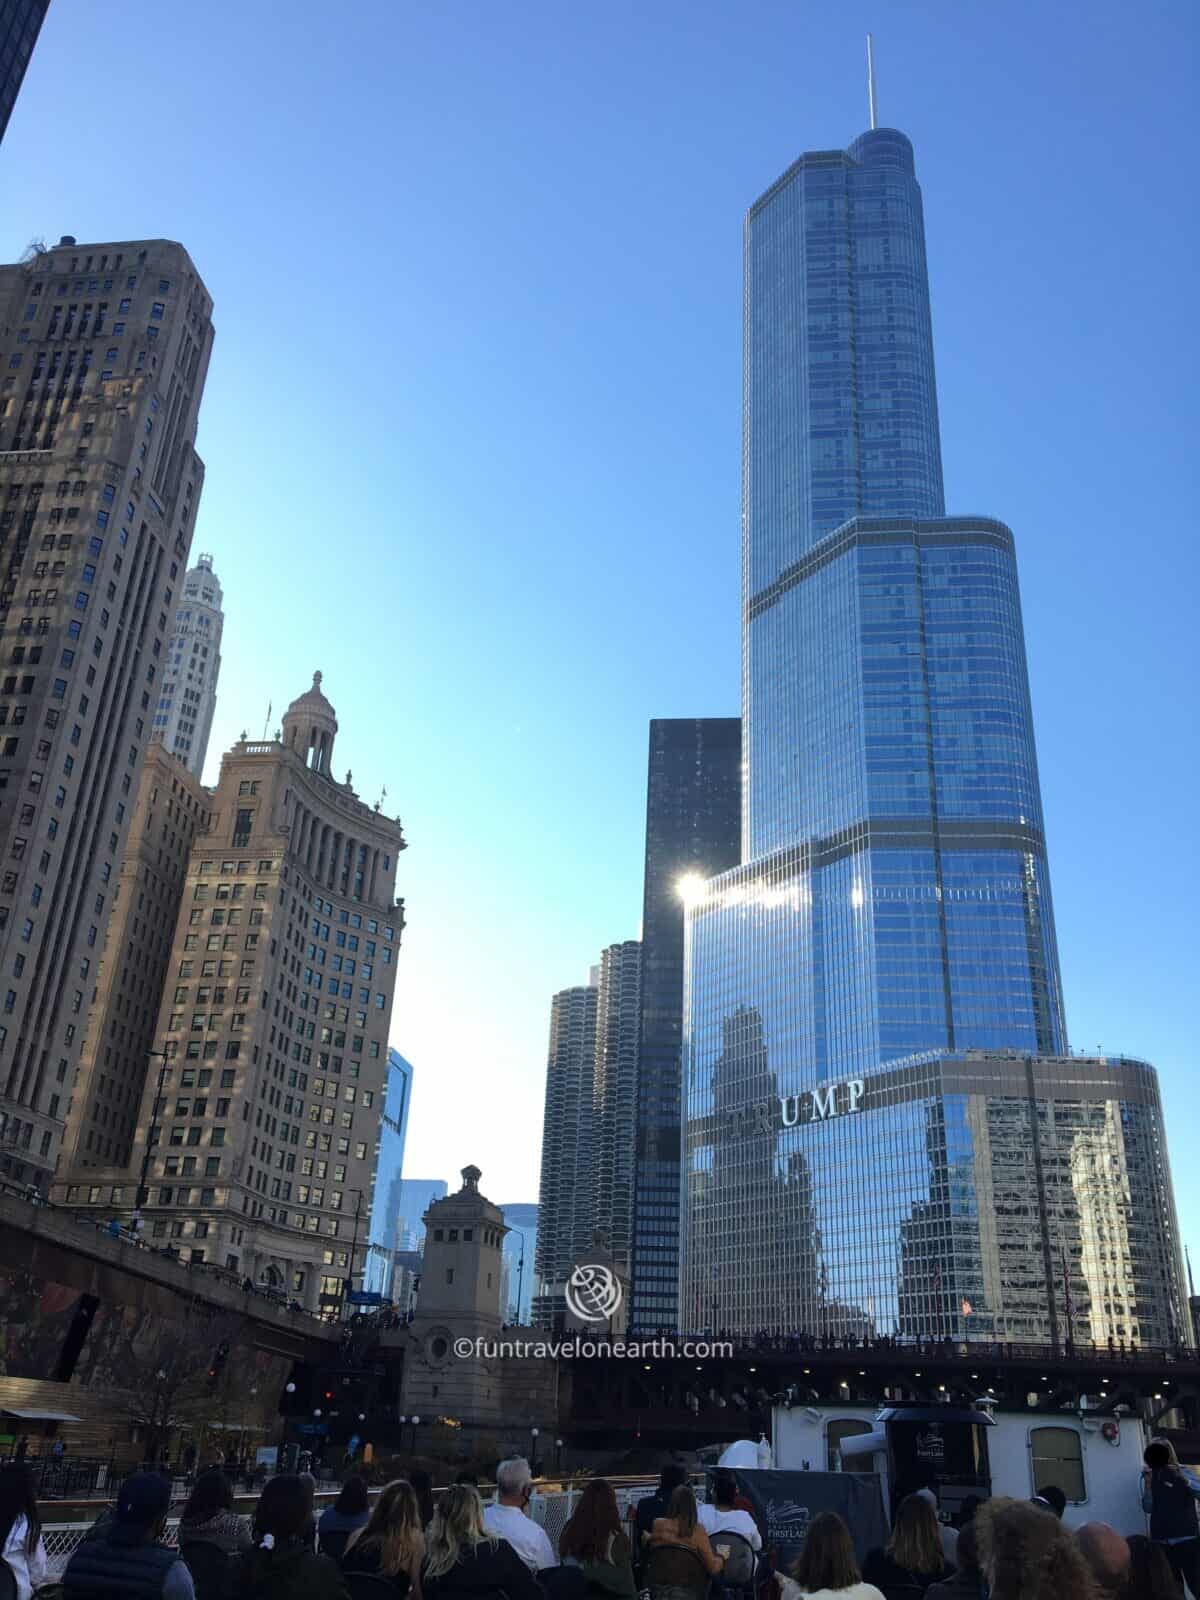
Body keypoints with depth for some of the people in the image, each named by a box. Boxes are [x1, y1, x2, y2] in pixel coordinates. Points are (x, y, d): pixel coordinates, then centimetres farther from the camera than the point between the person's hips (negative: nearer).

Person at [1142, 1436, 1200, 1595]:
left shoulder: (1182, 1472, 3)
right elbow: (1148, 1508, 1)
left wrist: (1181, 1477, -24)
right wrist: (1148, 1484, -10)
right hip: (1162, 1542, 2)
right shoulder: (1150, 1477, 8)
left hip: (1187, 1538, -2)